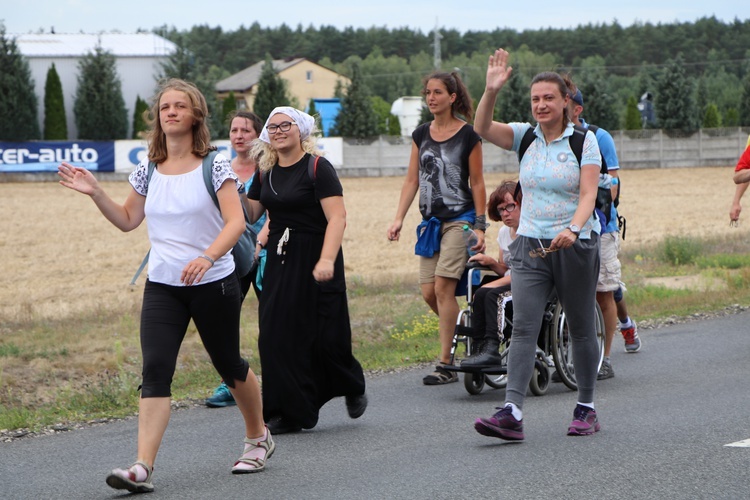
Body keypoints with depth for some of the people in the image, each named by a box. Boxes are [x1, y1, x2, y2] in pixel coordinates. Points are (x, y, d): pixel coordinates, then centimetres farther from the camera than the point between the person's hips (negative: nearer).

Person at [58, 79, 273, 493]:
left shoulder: (215, 167, -7)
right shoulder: (148, 172, 6)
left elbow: (236, 221, -17)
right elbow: (128, 220, 18)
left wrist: (207, 257, -33)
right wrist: (95, 193, 3)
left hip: (213, 284, -3)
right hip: (161, 287, 3)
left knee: (228, 364, 12)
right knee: (155, 369, -12)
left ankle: (258, 438, 38)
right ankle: (142, 468, -21)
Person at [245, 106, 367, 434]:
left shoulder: (317, 168, -9)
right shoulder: (265, 173, 10)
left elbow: (337, 217, -17)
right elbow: (248, 215, 16)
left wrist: (326, 260, -28)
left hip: (315, 262, -6)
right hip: (279, 261, 6)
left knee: (326, 336, -1)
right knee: (277, 336, -2)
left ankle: (353, 387, 29)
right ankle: (289, 413, 3)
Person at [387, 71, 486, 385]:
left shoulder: (468, 136, -5)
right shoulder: (421, 135, 10)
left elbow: (477, 184, -2)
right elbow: (412, 180, 11)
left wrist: (480, 226, -5)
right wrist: (399, 218, 2)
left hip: (459, 219, -6)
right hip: (430, 220, 6)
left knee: (443, 286, -15)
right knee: (429, 292, -1)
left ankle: (446, 364, -11)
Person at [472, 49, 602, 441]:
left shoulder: (584, 140, -3)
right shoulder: (526, 136, 7)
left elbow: (589, 194, -12)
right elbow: (483, 129, -7)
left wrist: (573, 229, -29)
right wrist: (492, 91, -20)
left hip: (576, 244, -2)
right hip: (530, 246, 3)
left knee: (581, 328, 8)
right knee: (523, 327, -9)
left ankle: (586, 409, 20)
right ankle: (511, 412, -17)